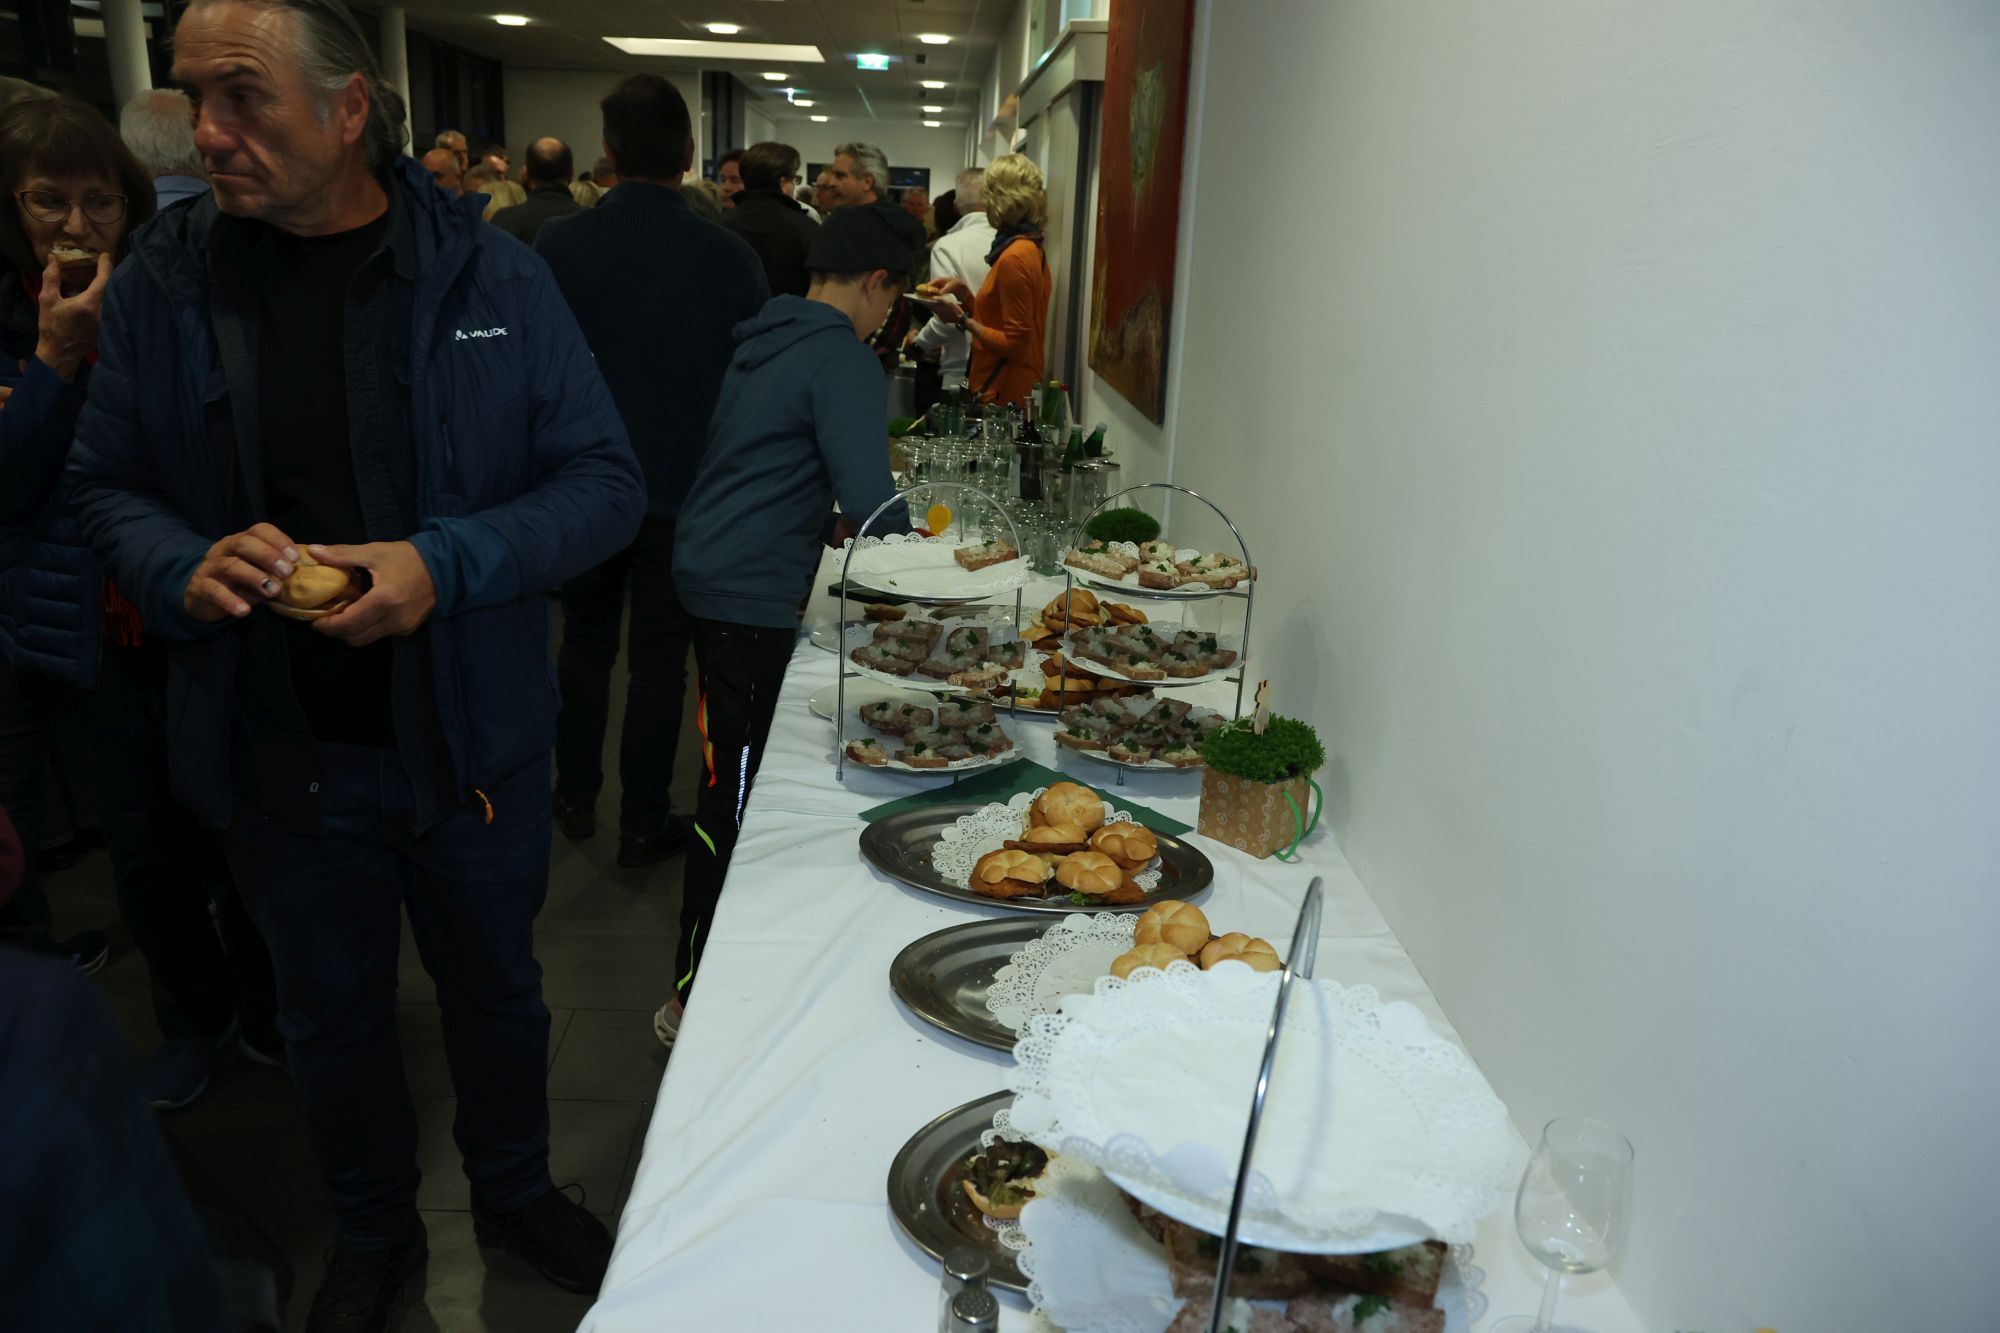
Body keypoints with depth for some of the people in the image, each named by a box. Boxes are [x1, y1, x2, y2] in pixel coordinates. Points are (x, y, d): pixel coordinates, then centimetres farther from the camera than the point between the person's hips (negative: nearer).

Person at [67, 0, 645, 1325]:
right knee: (333, 1014, 19)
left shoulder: (491, 275, -9)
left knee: (497, 987, 19)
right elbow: (109, 485, 5)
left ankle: (517, 1191, 48)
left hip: (473, 737, -1)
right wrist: (187, 566, -18)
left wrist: (448, 563, -24)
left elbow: (607, 483, -9)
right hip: (275, 750, 1)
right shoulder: (167, 278, -4)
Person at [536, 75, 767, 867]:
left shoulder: (559, 245, -10)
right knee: (660, 655, 9)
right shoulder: (729, 259, -14)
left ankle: (576, 797, 32)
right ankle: (642, 824, 19)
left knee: (586, 638, 20)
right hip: (684, 489, -2)